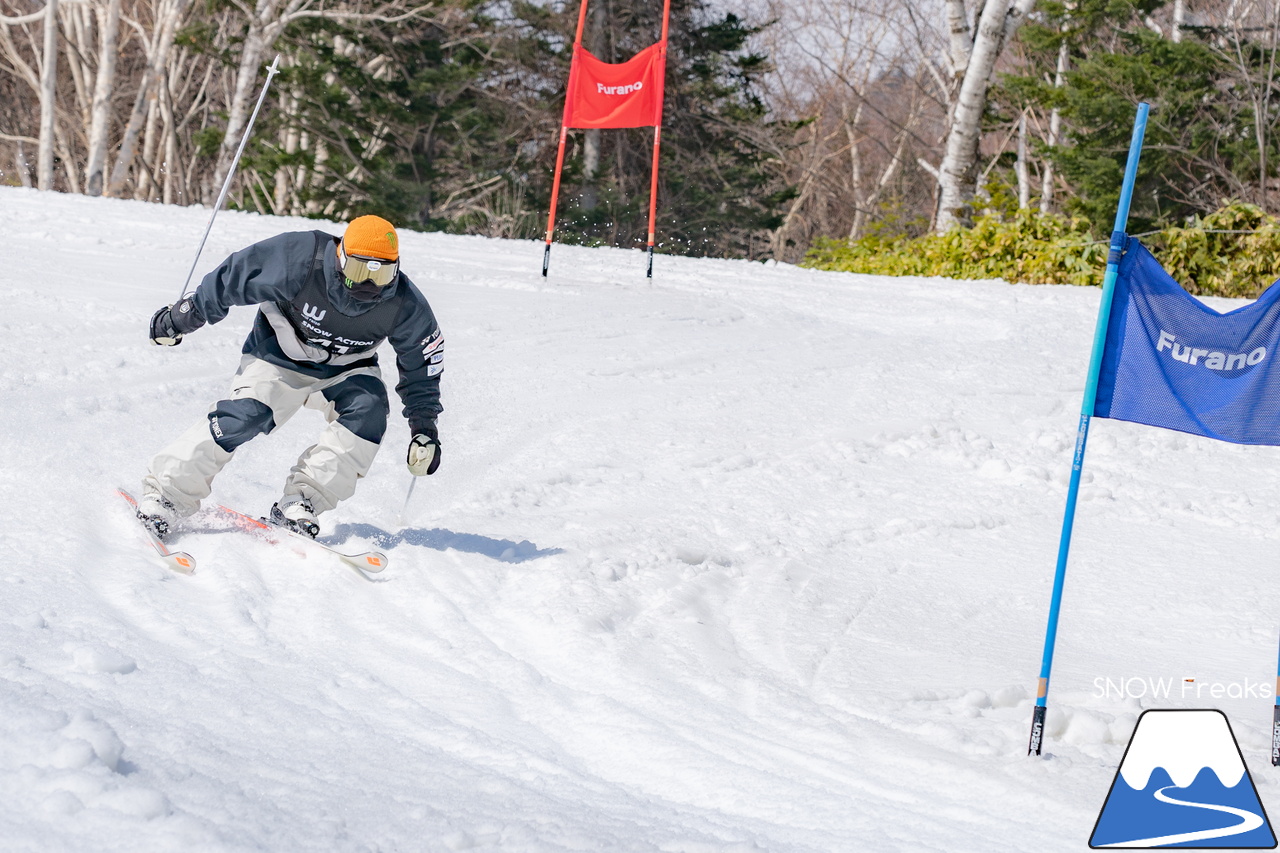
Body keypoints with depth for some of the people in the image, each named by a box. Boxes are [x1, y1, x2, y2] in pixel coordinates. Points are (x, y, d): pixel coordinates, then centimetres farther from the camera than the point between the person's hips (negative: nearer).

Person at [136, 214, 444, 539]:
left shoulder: (404, 305, -22)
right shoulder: (300, 261, -31)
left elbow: (421, 365, -3)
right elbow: (233, 279, -15)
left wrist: (425, 427, -4)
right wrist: (182, 317, -6)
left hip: (345, 368, 3)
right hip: (279, 357, -3)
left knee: (368, 411, -27)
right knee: (244, 415, -26)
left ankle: (300, 502, -24)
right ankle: (165, 494, -19)